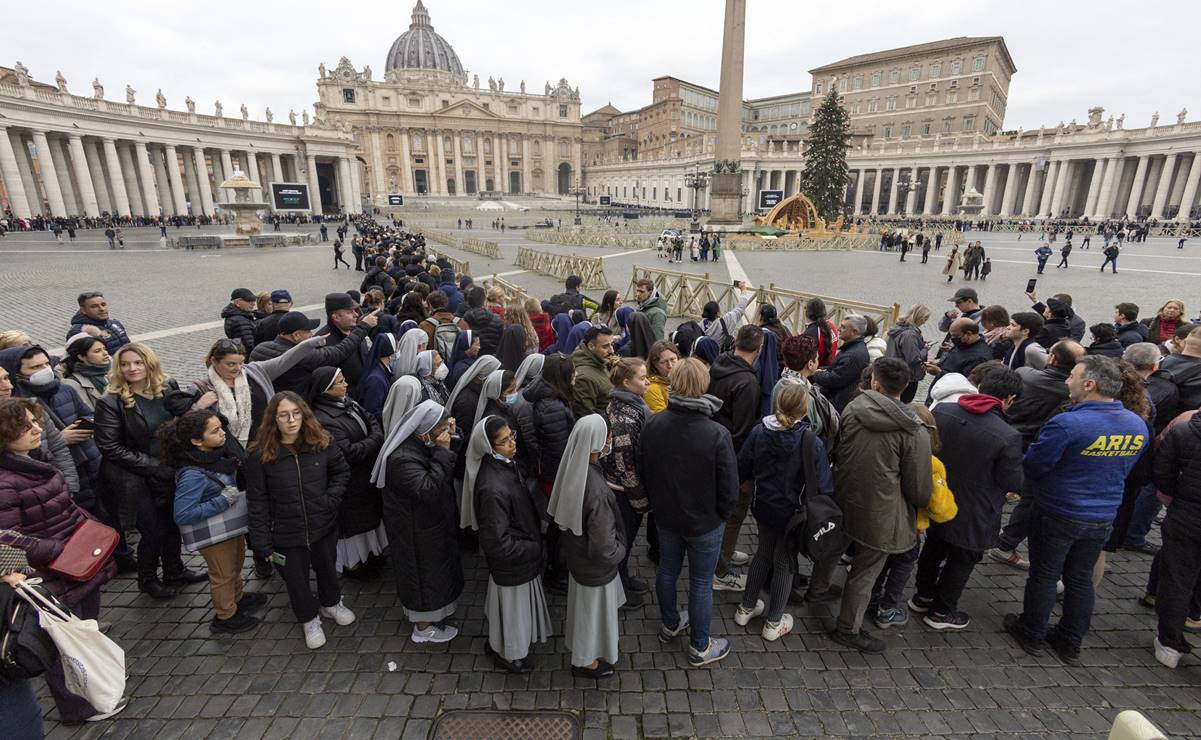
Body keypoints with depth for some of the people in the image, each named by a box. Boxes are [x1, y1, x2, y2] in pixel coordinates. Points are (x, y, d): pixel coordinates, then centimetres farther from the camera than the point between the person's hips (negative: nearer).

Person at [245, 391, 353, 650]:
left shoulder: (321, 442, -11)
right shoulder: (260, 454, -16)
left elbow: (342, 471, 4)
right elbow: (257, 502, -11)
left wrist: (330, 499, -12)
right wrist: (262, 543, -9)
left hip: (324, 526, 2)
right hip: (286, 534, -2)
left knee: (327, 568, 24)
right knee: (296, 580, 17)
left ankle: (330, 604, 53)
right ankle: (309, 619, 44)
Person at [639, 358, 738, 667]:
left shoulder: (652, 425, -15)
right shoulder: (717, 435, -28)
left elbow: (643, 472, -1)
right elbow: (729, 488, -18)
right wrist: (721, 515, 2)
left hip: (665, 516, 4)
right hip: (705, 522, -4)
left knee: (667, 570, 24)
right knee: (701, 583, 14)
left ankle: (669, 625, 47)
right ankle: (699, 647, 33)